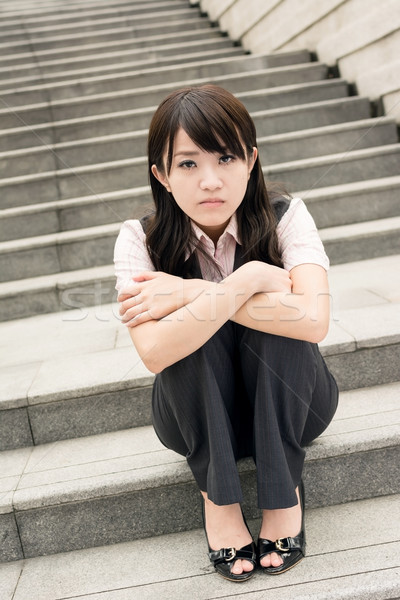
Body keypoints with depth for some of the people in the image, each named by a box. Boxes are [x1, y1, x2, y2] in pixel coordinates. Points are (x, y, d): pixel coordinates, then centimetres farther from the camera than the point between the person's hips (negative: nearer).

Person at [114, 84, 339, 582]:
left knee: (282, 323, -30)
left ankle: (284, 489, -11)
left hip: (286, 405, 0)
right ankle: (215, 492, -10)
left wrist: (192, 292, -32)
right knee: (190, 336, -30)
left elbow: (313, 320, -34)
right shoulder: (140, 239, -17)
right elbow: (155, 352, -32)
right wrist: (248, 279, -35)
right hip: (198, 415, 0)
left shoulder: (284, 216, -17)